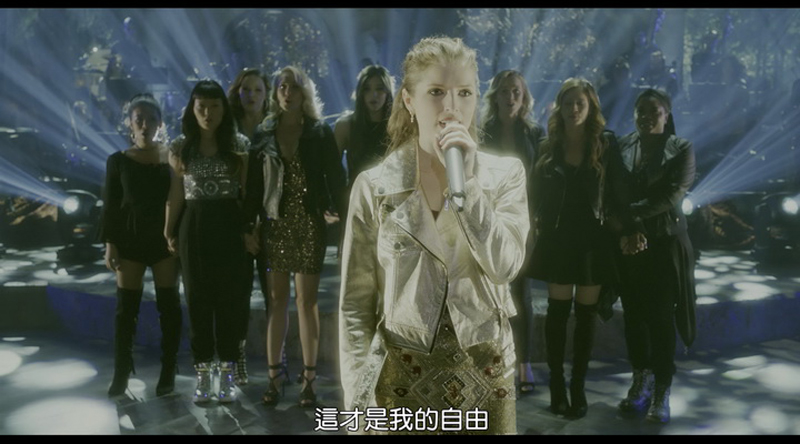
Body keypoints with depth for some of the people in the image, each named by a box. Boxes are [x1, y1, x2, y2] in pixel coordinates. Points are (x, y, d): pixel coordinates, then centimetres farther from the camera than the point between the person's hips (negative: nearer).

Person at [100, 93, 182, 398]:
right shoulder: (118, 161, 6)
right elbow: (110, 205, 4)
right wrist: (110, 243, -4)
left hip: (165, 238, -1)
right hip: (130, 239, 1)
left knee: (169, 305, 1)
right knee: (126, 308, 2)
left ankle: (168, 372, 9)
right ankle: (121, 373, 10)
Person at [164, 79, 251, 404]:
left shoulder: (239, 144, 1)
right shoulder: (180, 146, 4)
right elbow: (176, 193, 7)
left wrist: (252, 228, -7)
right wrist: (169, 231, 3)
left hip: (230, 226, -1)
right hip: (194, 227, 1)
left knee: (229, 299, 3)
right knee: (198, 299, 6)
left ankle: (227, 372, 14)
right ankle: (203, 373, 16)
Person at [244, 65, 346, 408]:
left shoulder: (320, 133, 3)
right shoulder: (263, 134, 7)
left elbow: (336, 177, 0)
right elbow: (254, 184, 5)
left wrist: (333, 210, -14)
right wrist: (249, 226, 1)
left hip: (309, 224, -1)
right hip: (274, 224, 2)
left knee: (306, 299, 1)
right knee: (277, 300, 5)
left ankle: (308, 378, 7)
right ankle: (274, 376, 11)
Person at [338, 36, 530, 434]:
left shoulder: (504, 174, -2)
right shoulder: (374, 186, -5)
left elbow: (505, 267, -15)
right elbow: (356, 302, -3)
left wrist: (467, 182, -19)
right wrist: (358, 400, -6)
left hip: (484, 373, 1)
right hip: (401, 376, -1)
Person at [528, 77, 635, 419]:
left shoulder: (606, 145, 1)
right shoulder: (548, 147, 5)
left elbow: (617, 195, -2)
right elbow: (537, 196, 5)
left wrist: (628, 230, -11)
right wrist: (537, 226, -5)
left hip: (594, 241, -1)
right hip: (558, 240, 1)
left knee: (586, 315, 6)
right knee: (557, 312, 3)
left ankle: (578, 387, 17)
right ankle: (557, 385, 14)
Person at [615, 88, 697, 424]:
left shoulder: (681, 149, 0)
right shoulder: (621, 147, 5)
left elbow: (673, 195, -13)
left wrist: (631, 211, -16)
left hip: (665, 242, -2)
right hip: (627, 242, 3)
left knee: (661, 316, 0)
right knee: (633, 313, 8)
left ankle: (661, 392, 9)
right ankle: (641, 380, 24)